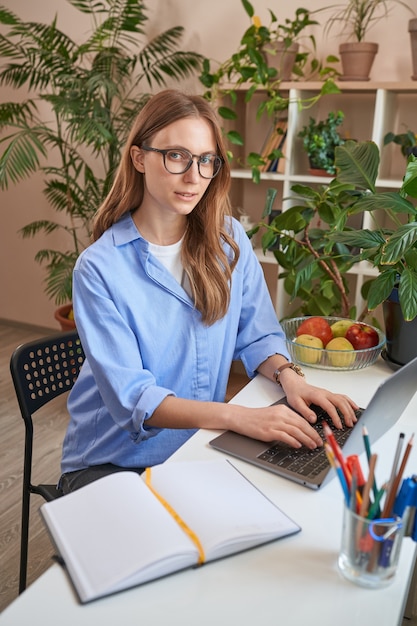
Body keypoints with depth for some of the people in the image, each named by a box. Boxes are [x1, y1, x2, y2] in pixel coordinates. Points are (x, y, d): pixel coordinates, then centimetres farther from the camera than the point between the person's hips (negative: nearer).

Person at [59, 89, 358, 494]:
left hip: (200, 447, 4)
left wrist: (287, 376, -16)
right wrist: (239, 417, -33)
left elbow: (257, 335, 6)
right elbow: (131, 398, -21)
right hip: (111, 461, -3)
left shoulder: (229, 239, -2)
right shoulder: (100, 268, -15)